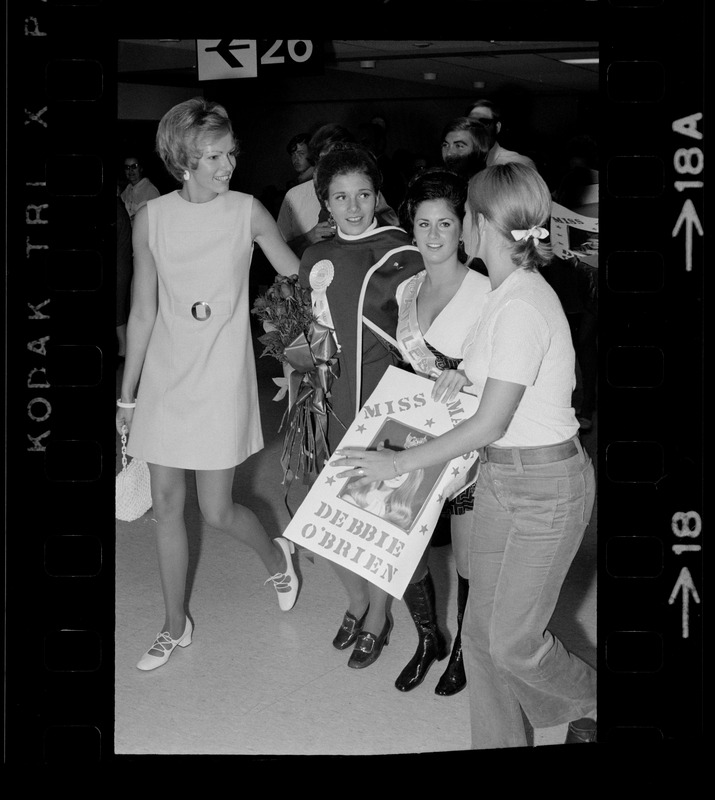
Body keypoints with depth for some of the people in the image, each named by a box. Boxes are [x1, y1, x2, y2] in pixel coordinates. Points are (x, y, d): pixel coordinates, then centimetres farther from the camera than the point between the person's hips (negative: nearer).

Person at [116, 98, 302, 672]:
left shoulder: (248, 212, -7)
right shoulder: (151, 219, -1)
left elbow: (298, 276, 6)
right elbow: (143, 312, 4)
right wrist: (127, 394, 7)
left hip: (221, 377, -3)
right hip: (164, 374, 3)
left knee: (217, 511, 0)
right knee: (167, 505, 9)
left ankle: (275, 556, 35)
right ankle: (176, 627, 27)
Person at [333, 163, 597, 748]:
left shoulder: (522, 306, -24)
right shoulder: (510, 293, 5)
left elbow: (490, 423, -22)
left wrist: (398, 463, -16)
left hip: (544, 485, -9)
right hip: (501, 476, 9)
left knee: (512, 643, 5)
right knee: (481, 632, 12)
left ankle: (592, 701, 32)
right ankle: (499, 741, 28)